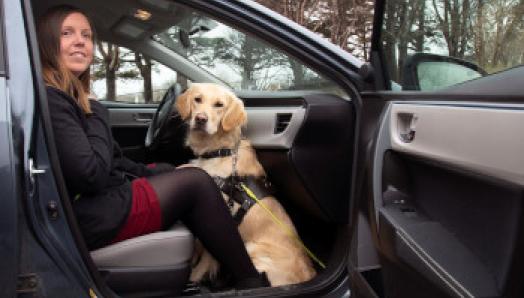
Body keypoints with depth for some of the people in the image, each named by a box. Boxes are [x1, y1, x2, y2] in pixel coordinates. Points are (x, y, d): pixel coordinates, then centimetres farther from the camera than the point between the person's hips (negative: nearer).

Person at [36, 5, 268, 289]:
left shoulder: (69, 96, 14)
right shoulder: (48, 100, -18)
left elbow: (109, 160, 15)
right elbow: (92, 176, -25)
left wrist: (152, 174, 6)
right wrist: (96, 116, -13)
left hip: (97, 202, 10)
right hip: (88, 216, -10)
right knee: (196, 181, -5)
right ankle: (249, 280, 6)